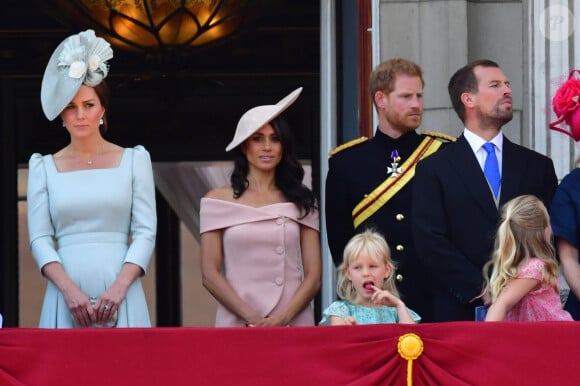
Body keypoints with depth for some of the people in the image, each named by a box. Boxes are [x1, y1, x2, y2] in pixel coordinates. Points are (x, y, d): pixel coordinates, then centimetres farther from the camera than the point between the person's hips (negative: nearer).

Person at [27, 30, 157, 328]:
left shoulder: (134, 160, 9)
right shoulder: (44, 167, 10)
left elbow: (146, 231, 2)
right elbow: (40, 239, 3)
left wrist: (119, 288, -11)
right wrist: (70, 290, -11)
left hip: (120, 297, 0)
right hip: (66, 297, 1)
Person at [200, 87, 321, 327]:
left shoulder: (300, 201, 10)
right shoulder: (219, 200, 7)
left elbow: (313, 276, 5)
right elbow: (210, 275, 1)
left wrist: (284, 317, -12)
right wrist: (252, 318, -11)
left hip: (294, 324, 1)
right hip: (237, 324, -1)